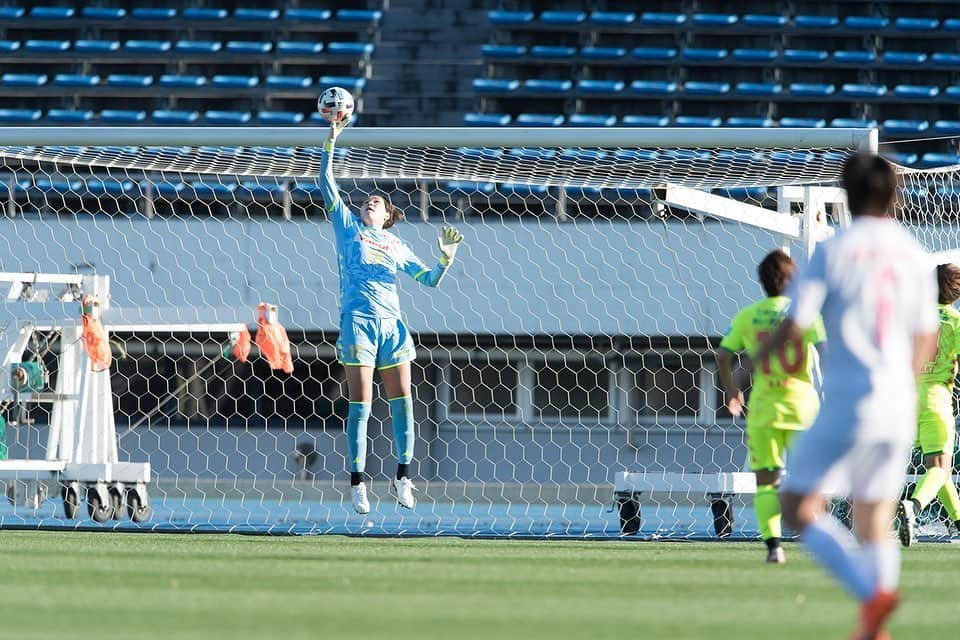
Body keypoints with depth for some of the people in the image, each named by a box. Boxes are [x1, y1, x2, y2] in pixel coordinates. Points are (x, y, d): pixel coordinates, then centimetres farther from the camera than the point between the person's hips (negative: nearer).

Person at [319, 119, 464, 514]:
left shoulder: (396, 246, 21)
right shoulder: (348, 227, 16)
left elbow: (429, 279, 19)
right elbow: (326, 184, 11)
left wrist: (445, 260, 1)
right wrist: (331, 142, 5)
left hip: (392, 325, 3)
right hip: (358, 321, -3)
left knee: (401, 401, -2)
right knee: (360, 405, -6)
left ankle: (403, 477, 7)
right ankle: (357, 484, -2)